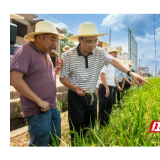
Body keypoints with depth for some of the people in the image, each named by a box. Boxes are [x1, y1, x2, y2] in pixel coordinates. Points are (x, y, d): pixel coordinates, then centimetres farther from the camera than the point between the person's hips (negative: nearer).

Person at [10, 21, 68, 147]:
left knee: (55, 142, 19)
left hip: (53, 108, 9)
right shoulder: (25, 51, -13)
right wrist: (39, 101, -22)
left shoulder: (45, 53, 13)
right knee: (40, 144, 6)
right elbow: (15, 79, -23)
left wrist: (57, 68, 4)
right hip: (38, 111, -8)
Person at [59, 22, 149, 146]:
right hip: (75, 97, -3)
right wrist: (75, 88, -23)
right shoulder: (69, 56, -14)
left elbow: (113, 60, -18)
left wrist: (131, 73, -33)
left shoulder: (99, 52, -6)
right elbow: (62, 77, -7)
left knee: (91, 128, 18)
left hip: (92, 96, 4)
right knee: (77, 131, 6)